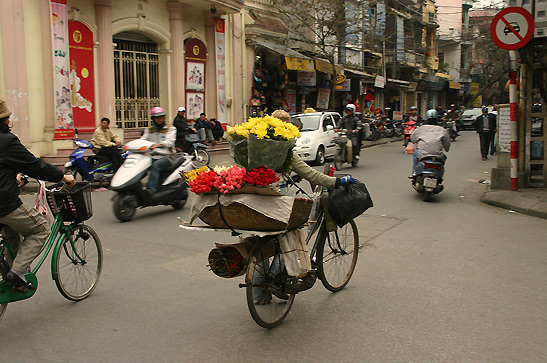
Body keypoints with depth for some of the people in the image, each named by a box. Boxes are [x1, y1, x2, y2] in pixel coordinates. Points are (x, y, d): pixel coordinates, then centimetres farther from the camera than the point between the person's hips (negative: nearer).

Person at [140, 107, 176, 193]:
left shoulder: (170, 129, 6)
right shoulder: (149, 130, 21)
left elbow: (170, 141, -13)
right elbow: (143, 139, 6)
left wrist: (160, 144, -34)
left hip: (166, 156, -4)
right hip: (153, 156, 4)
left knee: (155, 165, -35)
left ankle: (151, 189, -45)